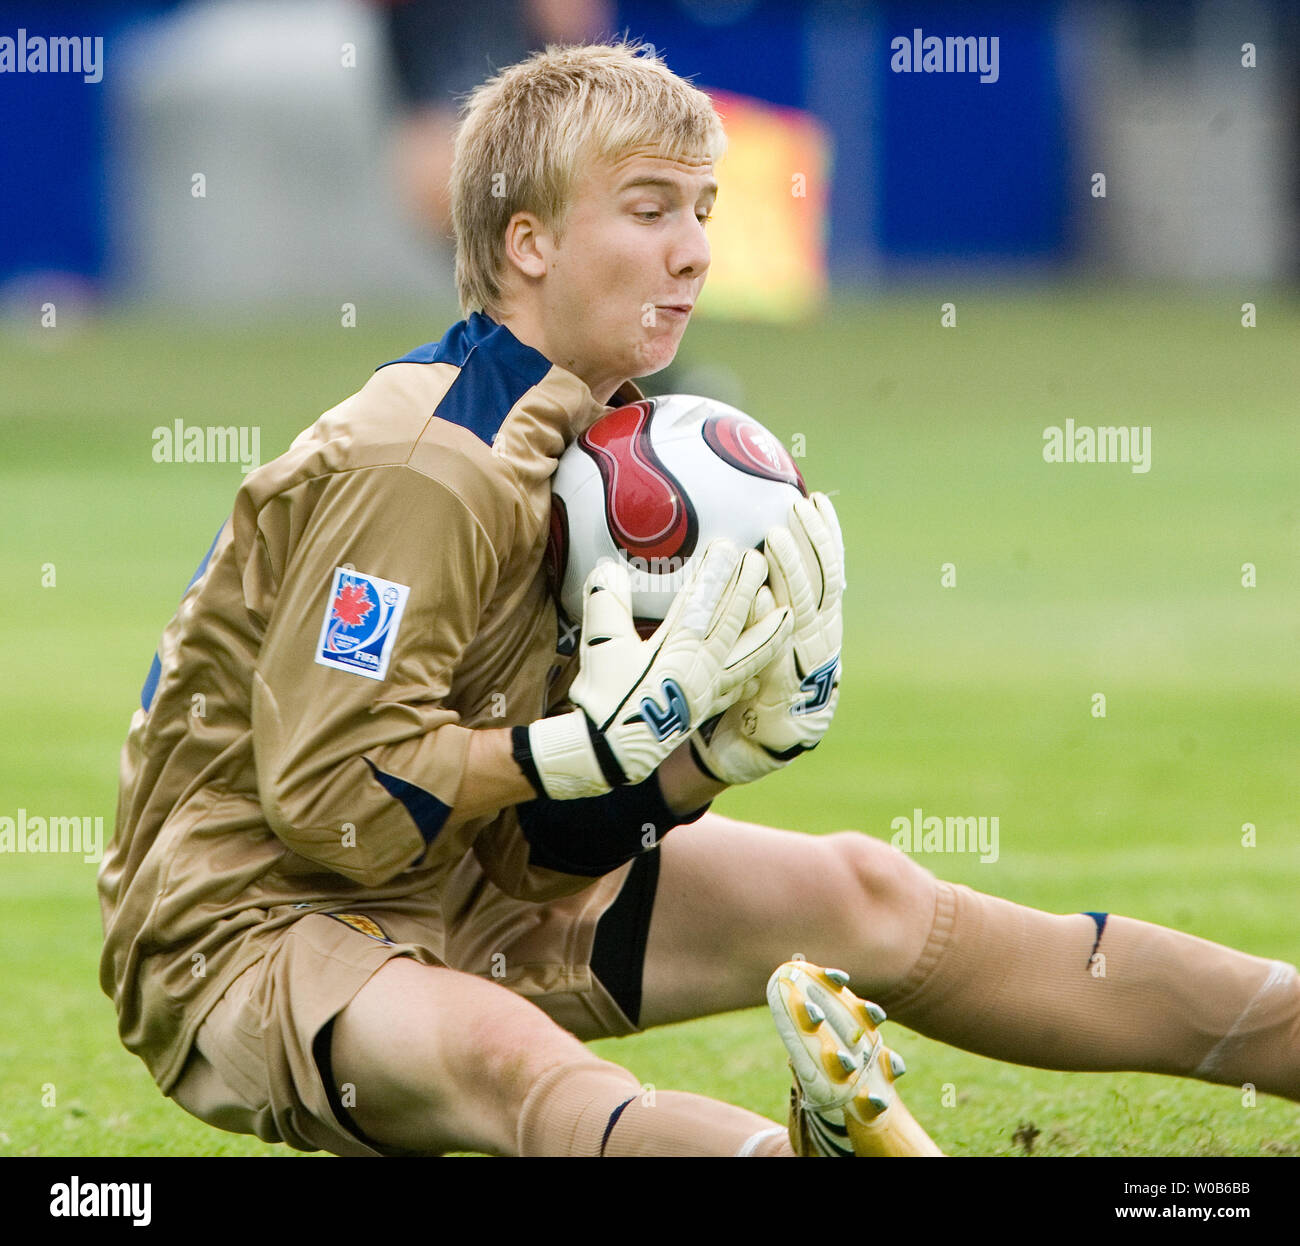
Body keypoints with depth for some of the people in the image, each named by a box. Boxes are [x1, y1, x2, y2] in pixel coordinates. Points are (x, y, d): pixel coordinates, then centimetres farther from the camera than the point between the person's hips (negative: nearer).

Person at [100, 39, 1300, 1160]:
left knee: (862, 892, 5)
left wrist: (736, 732, -11)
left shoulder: (587, 438, 7)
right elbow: (333, 803, -25)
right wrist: (604, 738, -25)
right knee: (498, 1055, -41)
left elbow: (565, 835, 5)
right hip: (256, 919, -9)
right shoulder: (417, 468, -21)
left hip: (484, 893, 9)